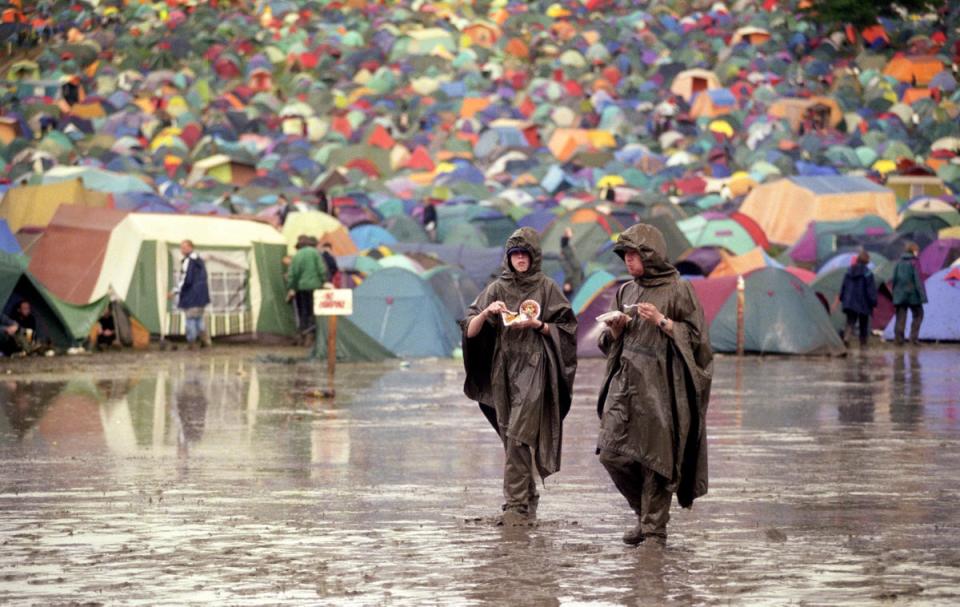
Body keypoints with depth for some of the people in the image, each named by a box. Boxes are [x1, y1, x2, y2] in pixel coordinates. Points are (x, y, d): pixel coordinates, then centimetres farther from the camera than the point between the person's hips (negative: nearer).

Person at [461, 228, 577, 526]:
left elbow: (565, 330, 3)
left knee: (518, 436, -14)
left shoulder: (547, 288, 2)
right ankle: (528, 501, 19)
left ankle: (516, 504, -14)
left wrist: (537, 325, -12)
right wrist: (485, 313, -15)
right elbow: (470, 331, 3)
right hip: (503, 368, 4)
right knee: (512, 438, 8)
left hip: (533, 369, -4)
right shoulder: (496, 289, 8)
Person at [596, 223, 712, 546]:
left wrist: (662, 321, -14)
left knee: (655, 458, -5)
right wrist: (616, 327, -1)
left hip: (660, 384, -6)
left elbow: (696, 337, -4)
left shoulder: (678, 290, -2)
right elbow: (609, 342, 20)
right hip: (625, 380, 6)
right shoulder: (626, 292, 15)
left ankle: (654, 528, 5)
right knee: (611, 452, -1)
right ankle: (647, 512, 18)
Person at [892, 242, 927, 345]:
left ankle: (898, 338, -1)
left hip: (900, 295, 5)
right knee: (918, 314, 10)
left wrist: (895, 293, 18)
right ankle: (913, 336, 0)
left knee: (900, 317, 5)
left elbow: (894, 279, 11)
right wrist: (922, 296, -12)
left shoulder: (899, 263, 9)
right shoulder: (914, 262, -8)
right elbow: (918, 280, -13)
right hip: (912, 294, -5)